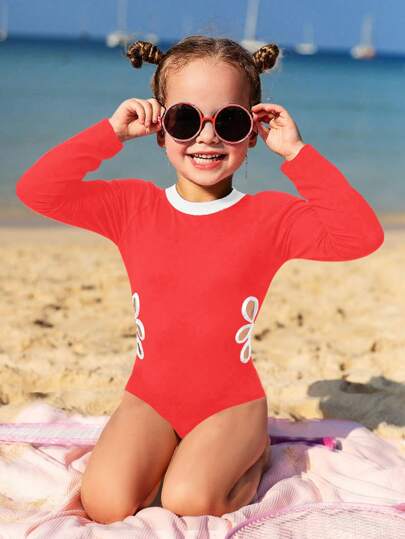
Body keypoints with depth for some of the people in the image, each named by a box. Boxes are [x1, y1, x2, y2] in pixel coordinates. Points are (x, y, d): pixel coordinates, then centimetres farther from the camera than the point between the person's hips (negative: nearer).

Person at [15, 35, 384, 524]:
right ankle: (165, 451, 12)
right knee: (106, 505, -20)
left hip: (231, 402, -1)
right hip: (151, 397, 2)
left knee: (189, 500, -24)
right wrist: (111, 131, -13)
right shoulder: (133, 206, 0)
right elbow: (36, 190, -8)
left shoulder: (270, 216, -6)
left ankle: (253, 452, 8)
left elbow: (361, 235, -20)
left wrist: (296, 153, -19)